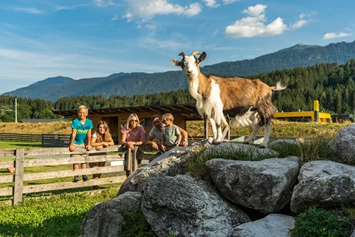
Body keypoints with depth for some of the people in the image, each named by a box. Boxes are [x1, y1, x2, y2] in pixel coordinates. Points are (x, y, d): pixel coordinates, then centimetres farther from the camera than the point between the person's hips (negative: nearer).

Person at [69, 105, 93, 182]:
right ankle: (76, 175, -1)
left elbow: (89, 134, -6)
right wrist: (71, 144, -19)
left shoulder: (89, 122, -9)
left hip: (83, 142, 3)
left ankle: (84, 175, 8)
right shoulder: (75, 121, -16)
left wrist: (88, 144, -7)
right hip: (75, 142, -3)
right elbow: (73, 134, -18)